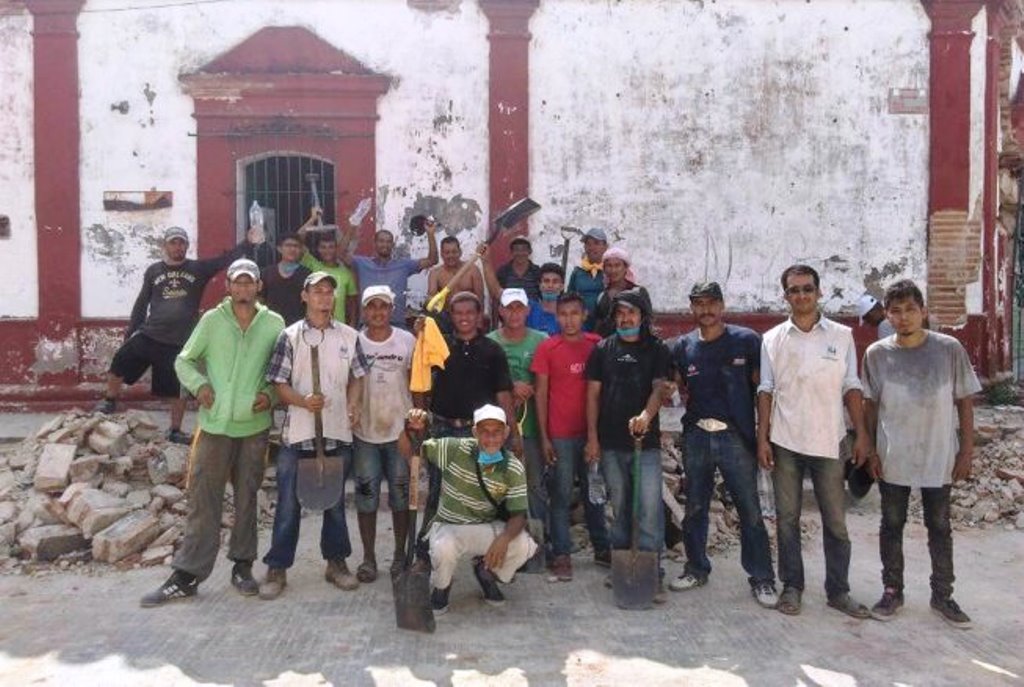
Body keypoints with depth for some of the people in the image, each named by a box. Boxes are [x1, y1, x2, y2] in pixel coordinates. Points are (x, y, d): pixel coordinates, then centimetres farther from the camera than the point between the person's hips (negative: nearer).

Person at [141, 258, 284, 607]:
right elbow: (184, 360, 6)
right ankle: (187, 574, 9)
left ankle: (242, 565, 25)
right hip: (215, 424, -1)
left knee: (247, 498, 11)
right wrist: (199, 384, -11)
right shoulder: (212, 320, 0)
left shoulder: (274, 323, 1)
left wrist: (271, 394, -9)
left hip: (254, 426, 1)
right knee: (202, 500, 2)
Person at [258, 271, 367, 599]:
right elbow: (279, 382, -4)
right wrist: (303, 401, -21)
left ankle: (336, 562, 28)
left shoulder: (350, 336, 5)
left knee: (335, 501, 14)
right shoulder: (290, 336, -3)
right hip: (297, 433, -2)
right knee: (288, 504, 5)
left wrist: (354, 405, -6)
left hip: (338, 433, 2)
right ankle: (277, 568, 17)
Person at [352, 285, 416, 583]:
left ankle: (400, 553, 24)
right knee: (366, 496, 7)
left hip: (400, 431, 0)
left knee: (401, 496, 9)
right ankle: (368, 556, 19)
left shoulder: (407, 341, -3)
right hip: (364, 433, 0)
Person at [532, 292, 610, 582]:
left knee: (594, 492, 14)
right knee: (561, 495, 2)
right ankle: (561, 555, 9)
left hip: (592, 432, 3)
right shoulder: (547, 348, -3)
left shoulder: (597, 345, 3)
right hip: (560, 435, -3)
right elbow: (541, 393, -2)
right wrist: (544, 437, -6)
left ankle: (602, 548, 26)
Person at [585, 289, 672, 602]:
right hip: (610, 442, 2)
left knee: (650, 506, -6)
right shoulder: (602, 350, 8)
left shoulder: (657, 350, 4)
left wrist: (646, 414, -31)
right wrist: (592, 437, 1)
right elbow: (593, 394, 7)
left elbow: (659, 388, -10)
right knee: (619, 506, 11)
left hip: (646, 441, -2)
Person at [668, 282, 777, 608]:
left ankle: (761, 578, 12)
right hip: (696, 435, 4)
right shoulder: (683, 346, 7)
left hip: (736, 435, -3)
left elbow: (761, 387, -1)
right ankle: (696, 568, 28)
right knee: (694, 507, 13)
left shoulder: (746, 340, -2)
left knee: (750, 509, 1)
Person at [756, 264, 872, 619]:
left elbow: (851, 389, 5)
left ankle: (839, 590, 19)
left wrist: (861, 434, -1)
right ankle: (792, 586, 20)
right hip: (785, 442, 0)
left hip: (828, 442, 0)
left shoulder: (841, 336, 3)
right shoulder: (773, 339, 3)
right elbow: (766, 391, 3)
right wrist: (762, 438, -2)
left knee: (835, 521, 7)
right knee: (787, 519, 8)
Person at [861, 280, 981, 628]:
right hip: (892, 458, 1)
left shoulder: (949, 349, -7)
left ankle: (942, 595, 27)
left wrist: (966, 450, -2)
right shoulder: (877, 354, -4)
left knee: (939, 527, 12)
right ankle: (892, 591, 26)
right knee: (892, 525, 11)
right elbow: (870, 404, 3)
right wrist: (870, 449, 1)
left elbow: (965, 402, -1)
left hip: (939, 457, 0)